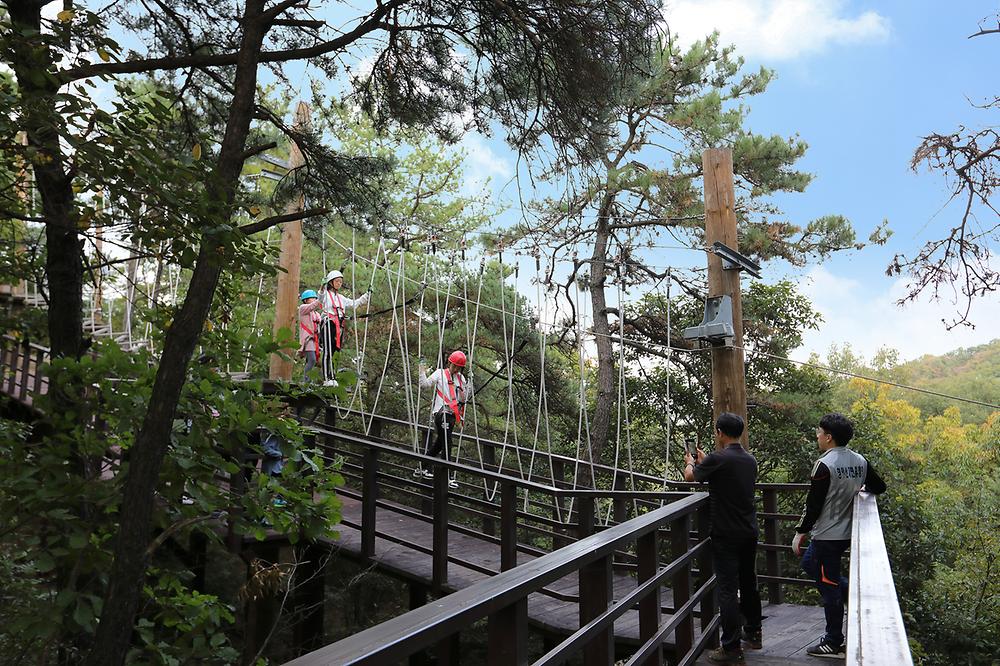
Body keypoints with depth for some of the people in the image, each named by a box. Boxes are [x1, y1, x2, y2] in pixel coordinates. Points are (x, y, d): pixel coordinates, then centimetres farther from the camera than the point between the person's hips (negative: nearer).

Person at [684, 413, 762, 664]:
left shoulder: (717, 459, -18)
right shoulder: (750, 460, 4)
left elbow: (690, 476, -1)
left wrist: (691, 462, 21)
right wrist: (704, 461, 31)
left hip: (726, 535, -7)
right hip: (749, 532, 7)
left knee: (728, 589, -3)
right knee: (749, 583, 19)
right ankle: (753, 634, 33)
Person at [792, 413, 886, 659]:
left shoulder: (824, 465, -21)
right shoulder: (860, 461, 1)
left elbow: (813, 505, -19)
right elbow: (879, 487, 12)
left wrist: (800, 533, -9)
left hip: (827, 535, -8)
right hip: (847, 532, 8)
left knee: (829, 587, 3)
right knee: (809, 563, 26)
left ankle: (834, 644, 14)